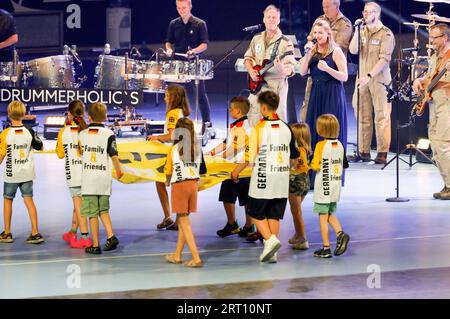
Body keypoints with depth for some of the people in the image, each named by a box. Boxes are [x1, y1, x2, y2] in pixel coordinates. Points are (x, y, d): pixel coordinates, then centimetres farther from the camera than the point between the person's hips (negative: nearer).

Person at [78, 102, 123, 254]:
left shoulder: (82, 134, 3)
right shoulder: (109, 134, -4)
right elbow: (113, 155, -5)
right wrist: (119, 170, 12)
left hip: (87, 180, 0)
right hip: (104, 179, 0)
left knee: (92, 213, 3)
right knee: (103, 210, 17)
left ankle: (95, 245, 4)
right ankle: (111, 236, -1)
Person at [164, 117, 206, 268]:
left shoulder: (174, 149, -10)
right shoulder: (198, 148, 1)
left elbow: (168, 171, -2)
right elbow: (201, 170, 6)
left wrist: (168, 182, 18)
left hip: (179, 185, -5)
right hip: (193, 184, 5)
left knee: (185, 224, -1)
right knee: (182, 220, 18)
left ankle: (196, 258, -9)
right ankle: (177, 255, 28)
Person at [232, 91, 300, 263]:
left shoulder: (259, 128, -11)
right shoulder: (286, 128, 7)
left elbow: (249, 156, -11)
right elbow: (293, 157, 15)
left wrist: (236, 171, 3)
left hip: (263, 179, -5)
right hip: (282, 181, 5)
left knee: (256, 213, 9)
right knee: (274, 215, 10)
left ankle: (270, 240, -9)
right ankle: (271, 252, 10)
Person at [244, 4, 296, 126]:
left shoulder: (285, 42, -8)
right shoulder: (257, 38, 10)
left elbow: (291, 68, -14)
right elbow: (248, 58, 18)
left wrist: (283, 69, -37)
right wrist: (251, 71, -2)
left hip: (276, 87, -5)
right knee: (254, 123, 10)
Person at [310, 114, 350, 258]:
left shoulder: (321, 145, -14)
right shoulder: (340, 145, 5)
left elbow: (316, 166, -19)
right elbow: (344, 165, 11)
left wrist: (311, 164, 2)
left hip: (324, 186, -6)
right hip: (336, 185, 6)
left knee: (323, 217, 2)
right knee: (330, 214, 20)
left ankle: (326, 249, 4)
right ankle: (340, 233, -4)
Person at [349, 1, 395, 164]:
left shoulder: (386, 34, -4)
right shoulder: (362, 31, 12)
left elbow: (384, 59, -13)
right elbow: (353, 50, -1)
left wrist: (369, 75, -22)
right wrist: (357, 31, -8)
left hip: (379, 79, -5)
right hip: (362, 79, 5)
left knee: (381, 117, -4)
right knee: (362, 117, 5)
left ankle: (382, 153, -2)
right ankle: (363, 151, 10)